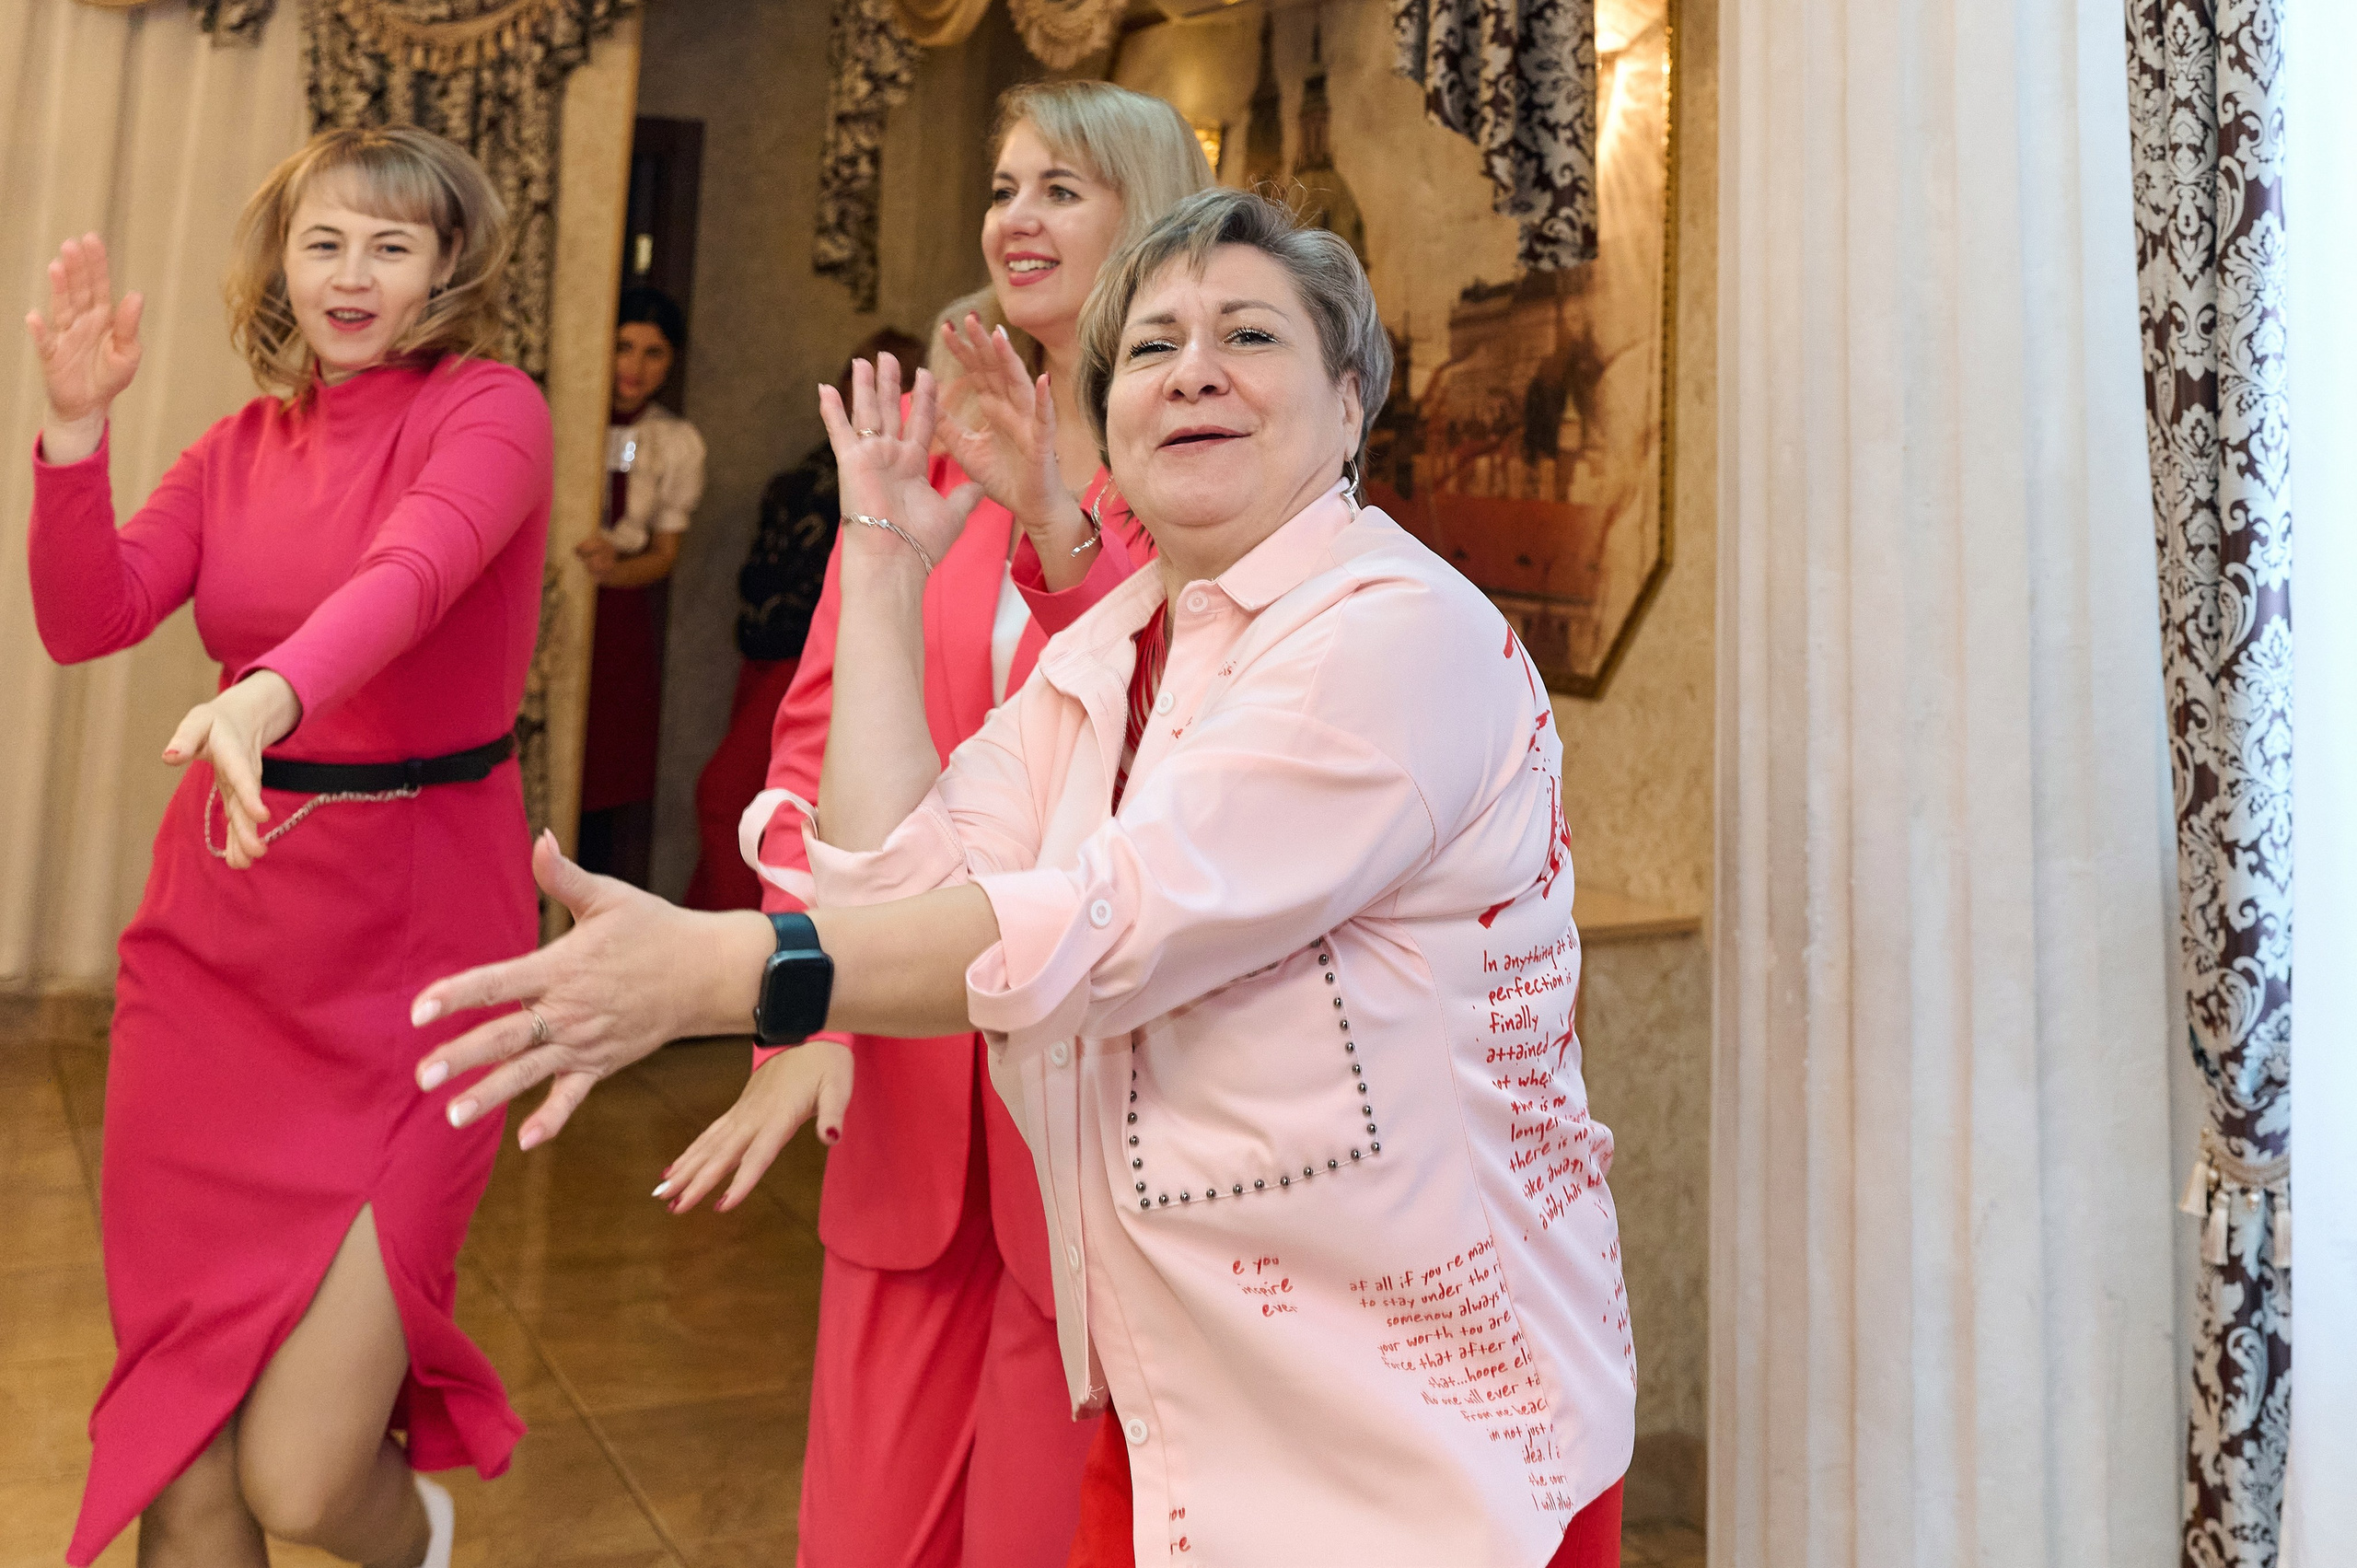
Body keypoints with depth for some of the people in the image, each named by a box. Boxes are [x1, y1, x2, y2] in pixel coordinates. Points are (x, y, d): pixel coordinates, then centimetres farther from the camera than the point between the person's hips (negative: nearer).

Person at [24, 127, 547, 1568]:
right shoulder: (242, 447, 11)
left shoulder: (492, 411, -5)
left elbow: (414, 570, -25)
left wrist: (274, 694, -43)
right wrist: (78, 423, -12)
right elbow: (87, 622, 0)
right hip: (221, 930, 5)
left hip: (411, 955, -5)